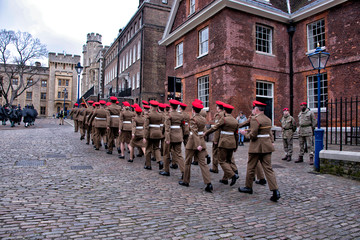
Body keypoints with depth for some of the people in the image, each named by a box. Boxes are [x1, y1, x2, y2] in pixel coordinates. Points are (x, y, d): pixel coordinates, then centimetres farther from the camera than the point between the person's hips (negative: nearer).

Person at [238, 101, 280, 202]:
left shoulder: (255, 119, -14)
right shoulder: (268, 119, 11)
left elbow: (253, 135, -18)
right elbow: (270, 133, 17)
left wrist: (245, 133, -2)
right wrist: (271, 142, 24)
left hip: (256, 147, -7)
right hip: (267, 146, 7)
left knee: (251, 167, 10)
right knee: (268, 168, 5)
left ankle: (248, 187, 25)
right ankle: (275, 191, -3)